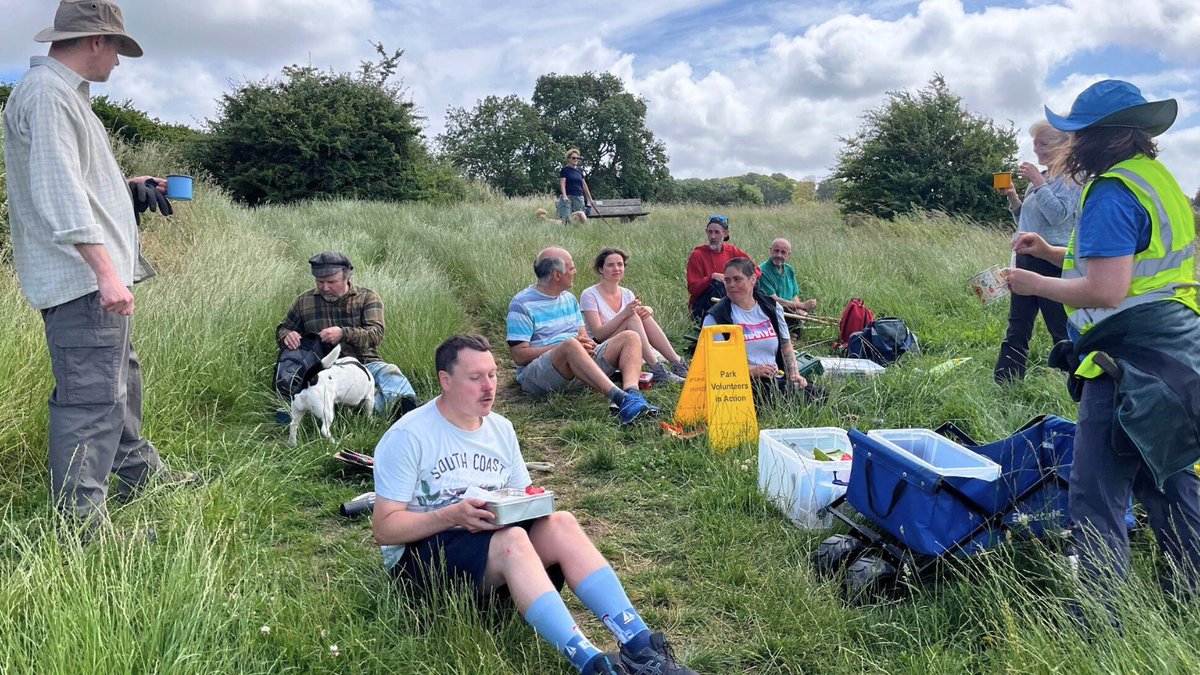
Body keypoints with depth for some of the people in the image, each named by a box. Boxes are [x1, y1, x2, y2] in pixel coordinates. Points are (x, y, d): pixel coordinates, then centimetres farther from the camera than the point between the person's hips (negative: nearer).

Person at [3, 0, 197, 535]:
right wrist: (104, 270, -28)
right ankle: (82, 525, -2)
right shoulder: (46, 92, -13)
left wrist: (128, 186, 27)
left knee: (121, 378, 22)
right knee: (91, 397, -9)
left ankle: (139, 472, 39)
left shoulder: (65, 93, 20)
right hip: (81, 278, -11)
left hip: (97, 278, 11)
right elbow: (57, 190, -23)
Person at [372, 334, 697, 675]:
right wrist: (454, 515, -26)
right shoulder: (407, 437, -9)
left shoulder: (501, 429, 10)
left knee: (561, 523, -23)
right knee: (512, 539, -35)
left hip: (493, 539, 6)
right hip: (423, 553, -5)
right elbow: (384, 529, -12)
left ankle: (638, 645, -32)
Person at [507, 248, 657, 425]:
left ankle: (632, 394, -37)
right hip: (536, 373, -7)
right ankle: (619, 397, -48)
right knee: (571, 344, -39)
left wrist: (588, 345, -7)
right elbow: (519, 356, -11)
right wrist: (564, 346, -15)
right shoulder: (522, 304, -3)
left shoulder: (569, 299, 20)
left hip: (579, 364, 7)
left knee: (630, 337, -9)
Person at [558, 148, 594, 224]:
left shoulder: (579, 171, 17)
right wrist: (564, 196, -22)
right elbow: (562, 183, -7)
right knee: (565, 218, -15)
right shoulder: (564, 170, 3)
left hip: (579, 197, 5)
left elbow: (584, 185, 20)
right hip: (567, 197, -5)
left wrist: (590, 199, 19)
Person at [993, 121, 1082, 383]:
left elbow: (1058, 214, -22)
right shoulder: (1041, 177, 16)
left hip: (1052, 260, -8)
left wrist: (1037, 181, -17)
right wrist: (1012, 197, 5)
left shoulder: (1071, 178, -7)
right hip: (1026, 257, 8)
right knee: (1017, 327, 8)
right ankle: (1003, 383, 11)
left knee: (1061, 328, -2)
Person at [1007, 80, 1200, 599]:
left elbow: (1105, 290, -25)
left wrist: (1036, 283, -11)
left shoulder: (1112, 194, -17)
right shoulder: (1157, 178, 14)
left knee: (1096, 493, -5)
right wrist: (1053, 253, 18)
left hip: (1133, 362, -11)